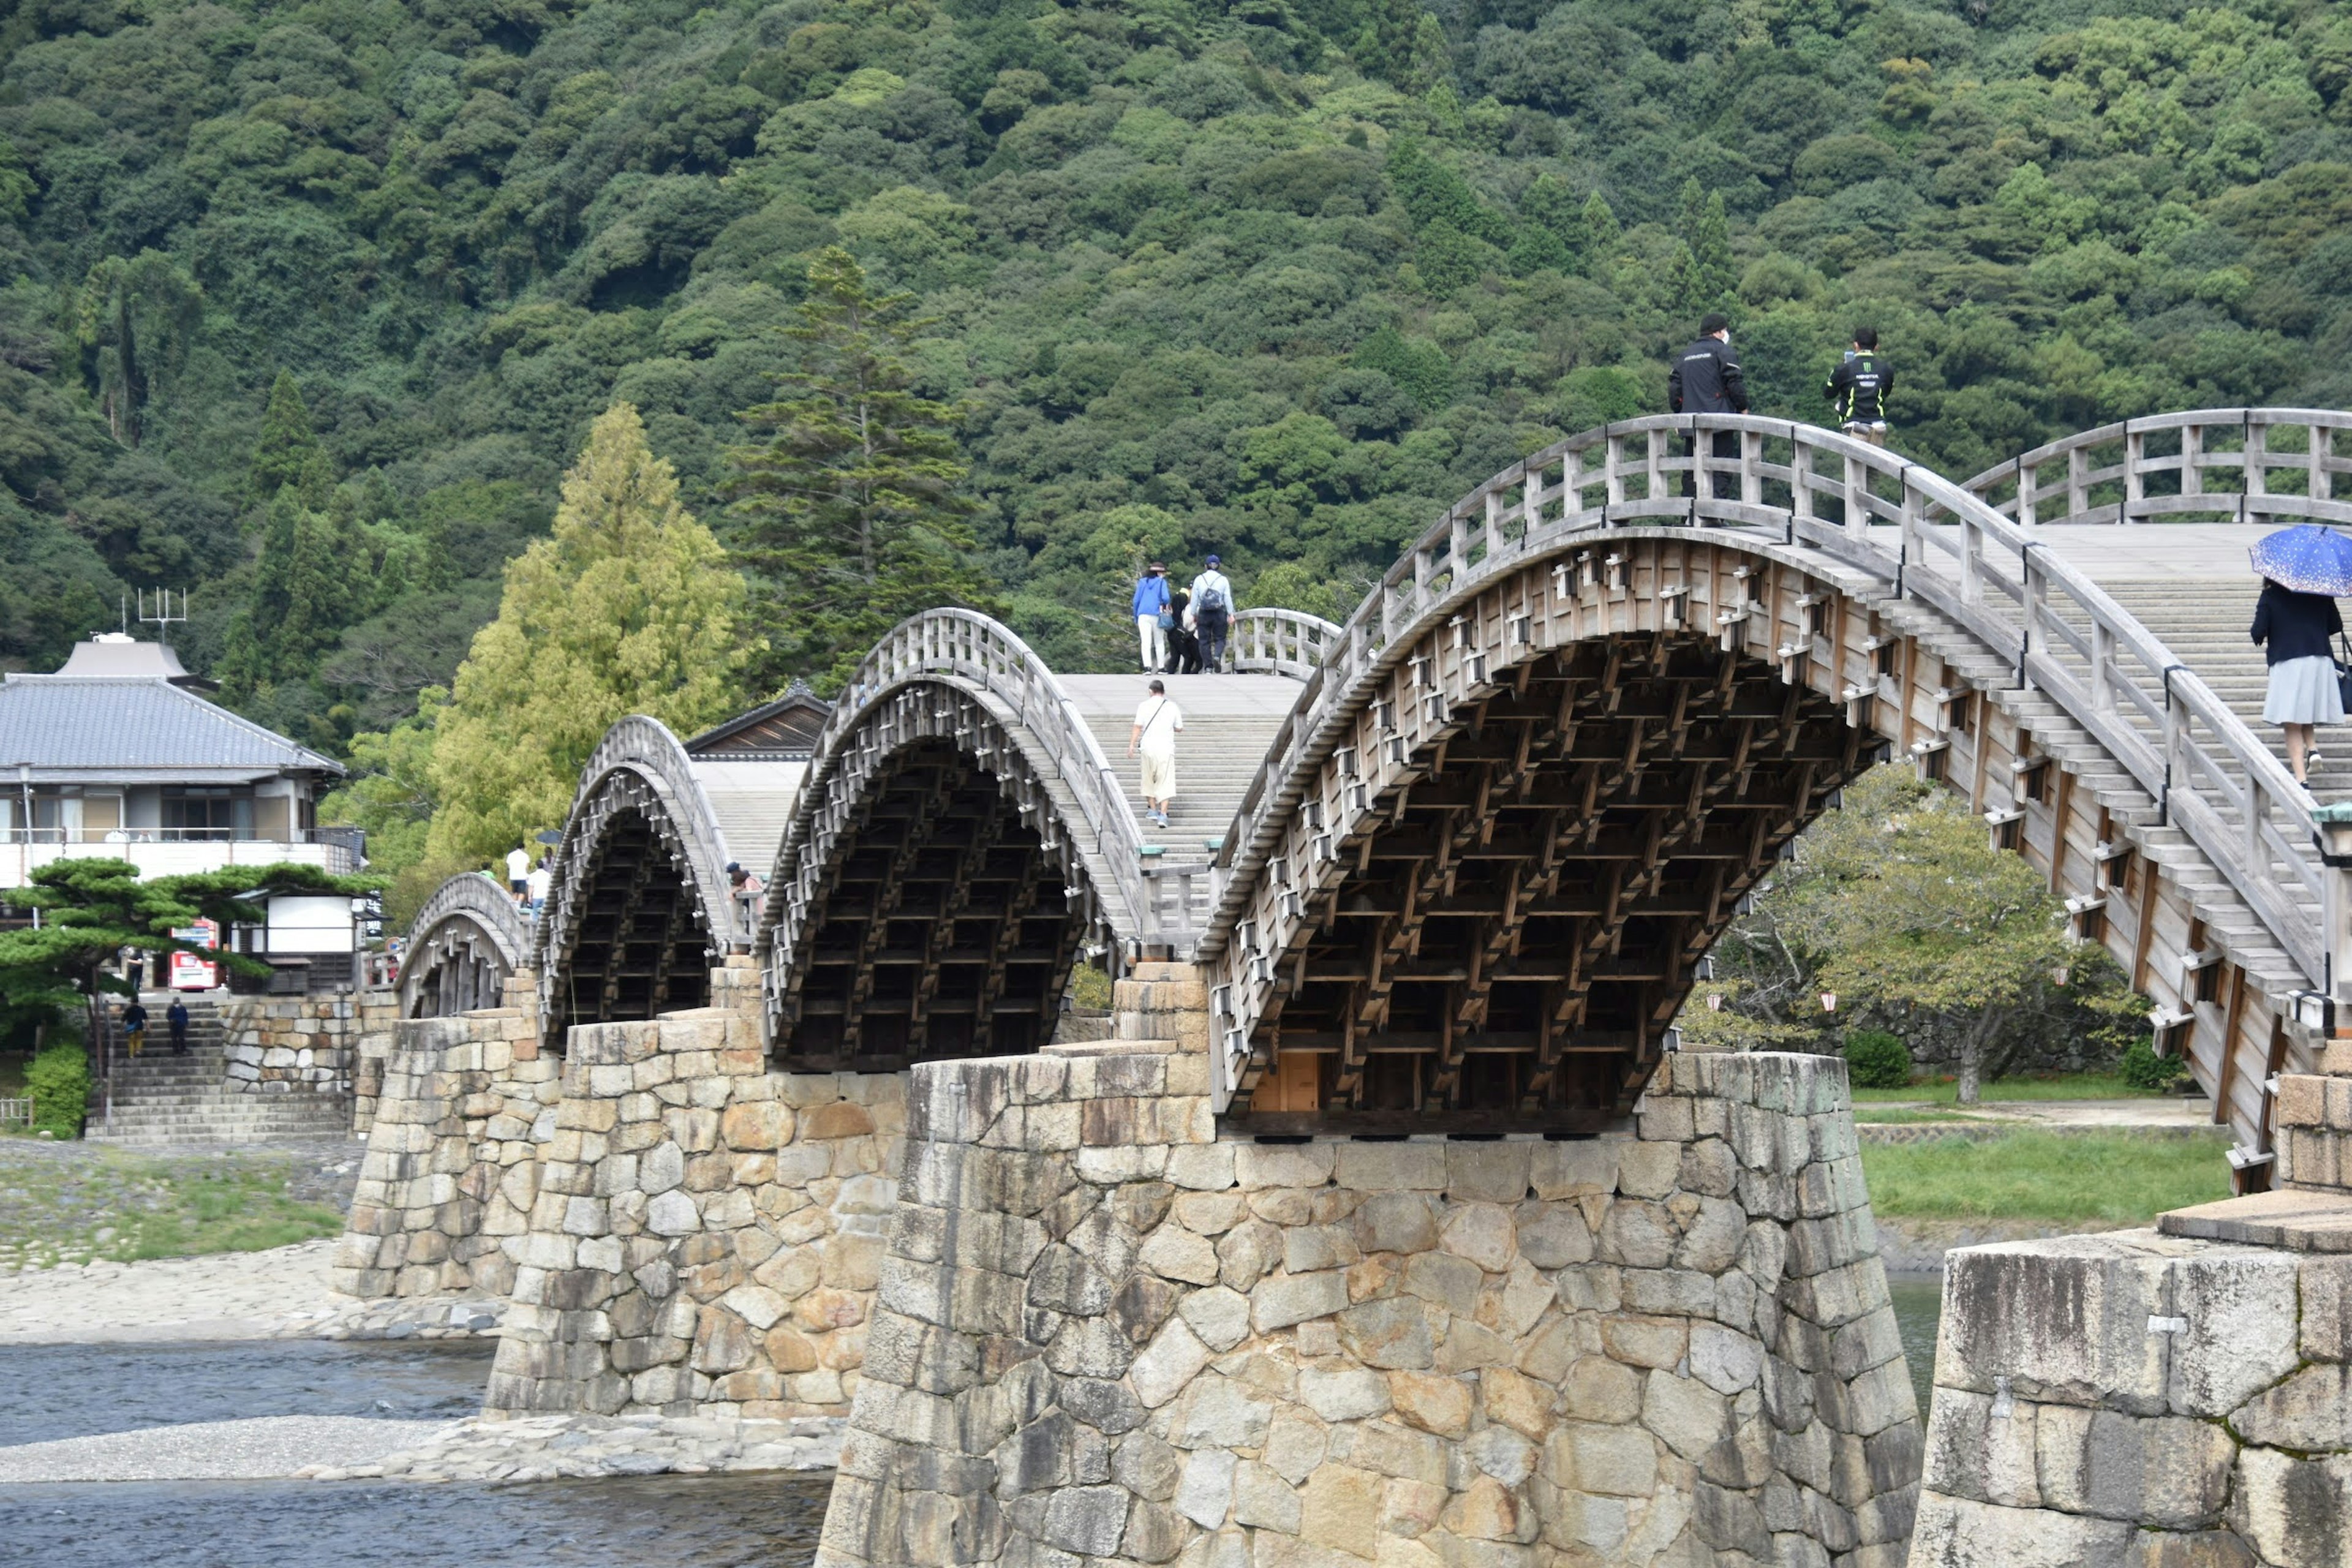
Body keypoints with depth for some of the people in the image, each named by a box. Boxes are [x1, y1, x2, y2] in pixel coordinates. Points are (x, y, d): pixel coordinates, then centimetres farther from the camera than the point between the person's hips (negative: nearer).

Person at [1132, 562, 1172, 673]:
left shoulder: (1142, 582, 13)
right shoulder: (1162, 582, 4)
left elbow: (1136, 600, 10)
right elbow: (1165, 598, -8)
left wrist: (1136, 617, 16)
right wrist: (1166, 606, 14)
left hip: (1143, 615, 1)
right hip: (1156, 614, -1)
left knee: (1146, 642, -8)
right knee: (1159, 643, 11)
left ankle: (1147, 666, -23)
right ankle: (1161, 667, 9)